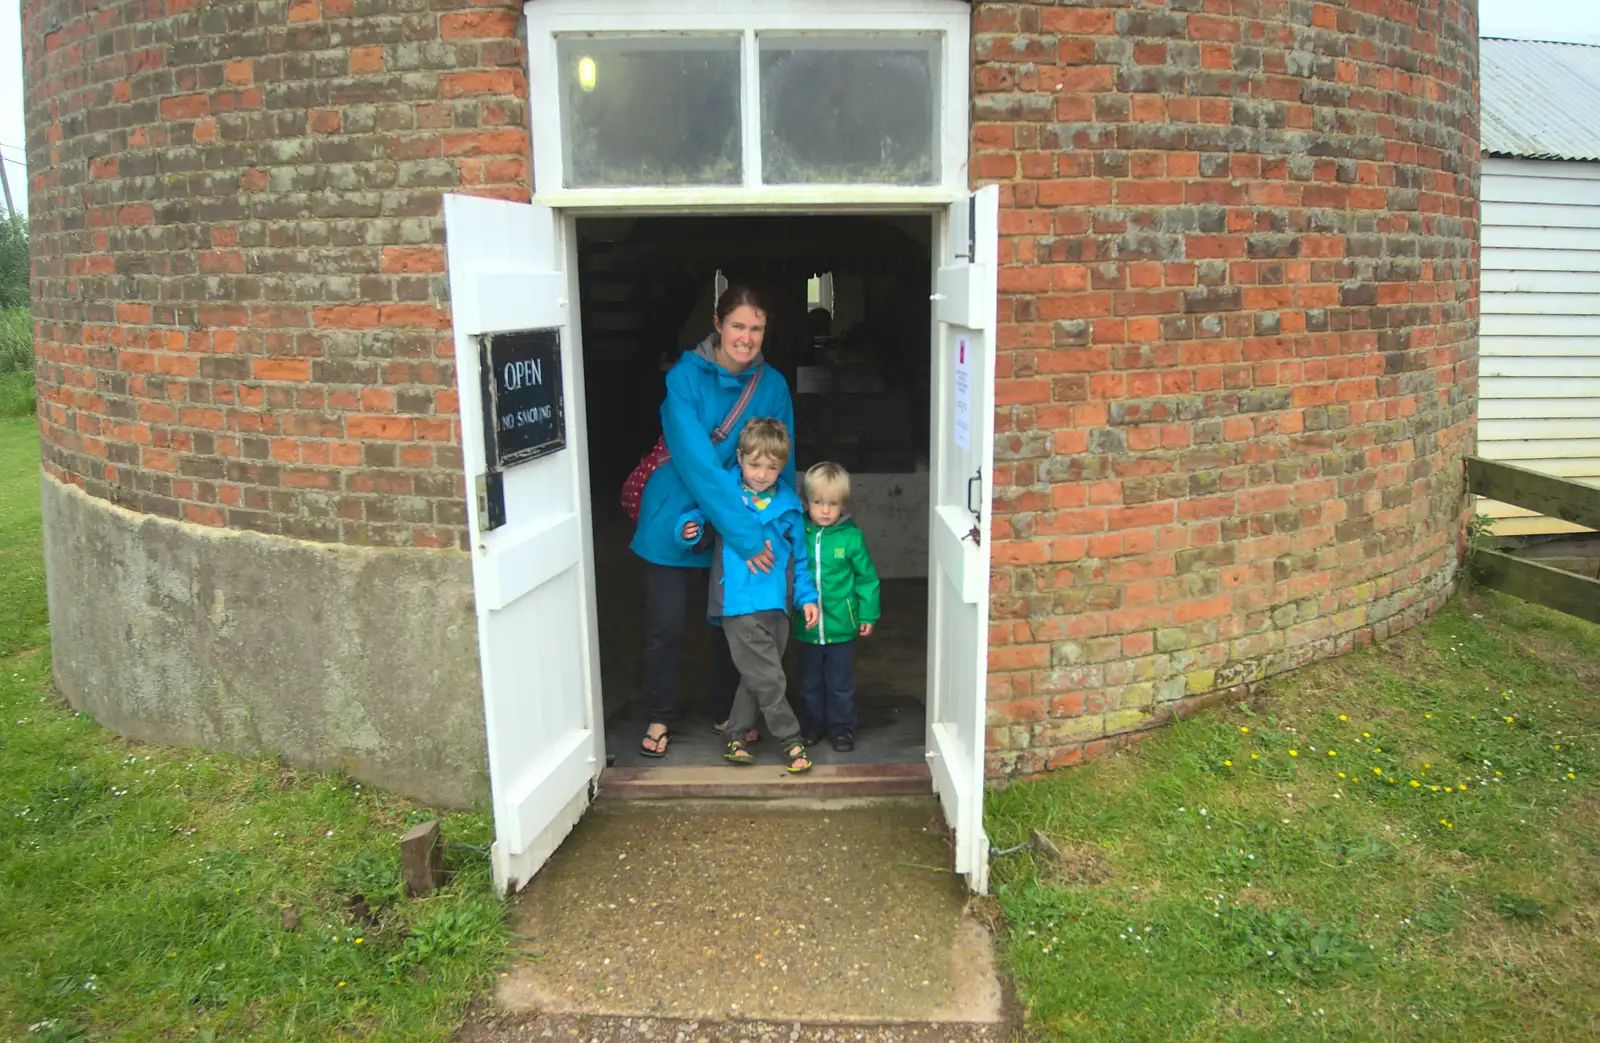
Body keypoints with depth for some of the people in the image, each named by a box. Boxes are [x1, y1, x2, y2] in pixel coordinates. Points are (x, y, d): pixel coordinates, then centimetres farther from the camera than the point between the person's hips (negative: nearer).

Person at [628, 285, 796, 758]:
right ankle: (661, 716, 29)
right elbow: (697, 463, -28)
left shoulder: (772, 386, -8)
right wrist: (745, 535, -32)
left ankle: (726, 713, 36)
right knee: (666, 625, 5)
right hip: (675, 518, -3)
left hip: (742, 522, 3)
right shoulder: (684, 378, -20)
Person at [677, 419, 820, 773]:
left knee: (756, 677, 14)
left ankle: (735, 735, 30)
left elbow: (799, 557, 14)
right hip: (738, 603, -4)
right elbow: (696, 516, 5)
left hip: (777, 604, 5)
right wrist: (690, 529, -18)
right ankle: (791, 740, 11)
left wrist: (807, 597, 7)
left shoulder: (789, 505, 8)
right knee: (768, 678, -5)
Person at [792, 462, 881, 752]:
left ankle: (841, 727, 26)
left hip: (841, 627, -2)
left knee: (841, 684, 10)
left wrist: (868, 614, 1)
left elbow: (867, 578, 0)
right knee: (810, 683, 17)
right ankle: (813, 725, 33)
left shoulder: (851, 537, -9)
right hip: (807, 628, 2)